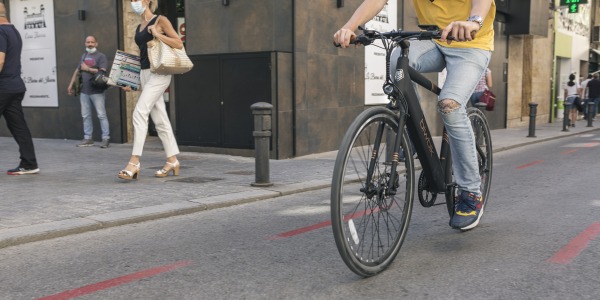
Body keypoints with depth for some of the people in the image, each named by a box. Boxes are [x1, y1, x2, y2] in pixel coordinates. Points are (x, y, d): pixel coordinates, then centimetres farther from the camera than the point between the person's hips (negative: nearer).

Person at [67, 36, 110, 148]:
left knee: (101, 115, -5)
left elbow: (102, 71, -16)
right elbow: (77, 71, 23)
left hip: (96, 91, -6)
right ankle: (87, 138, 14)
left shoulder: (101, 56, -3)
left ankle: (106, 138, -2)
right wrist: (71, 85, 20)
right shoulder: (83, 56, 17)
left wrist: (87, 68, -11)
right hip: (84, 91, 6)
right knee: (85, 115, 8)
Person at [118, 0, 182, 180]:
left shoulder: (160, 21, -2)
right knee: (160, 119, 7)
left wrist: (157, 34, -14)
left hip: (159, 74, -8)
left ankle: (134, 162, -19)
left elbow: (179, 44, -7)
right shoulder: (139, 28, 18)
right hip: (144, 74, 8)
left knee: (140, 112, -18)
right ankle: (172, 161, 14)